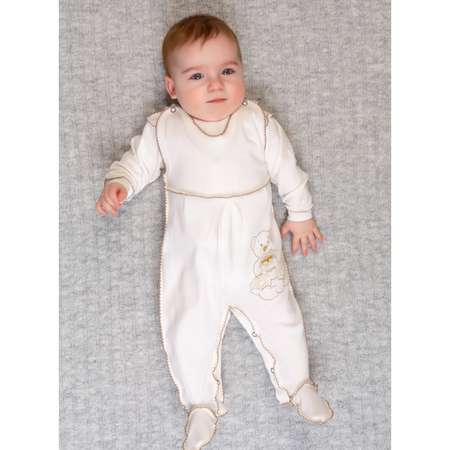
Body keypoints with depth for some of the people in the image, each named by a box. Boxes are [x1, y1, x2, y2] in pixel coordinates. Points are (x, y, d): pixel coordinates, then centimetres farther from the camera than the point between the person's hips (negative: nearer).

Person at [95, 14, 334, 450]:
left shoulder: (258, 123, -6)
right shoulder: (163, 128, -7)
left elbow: (286, 169, 5)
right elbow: (138, 161, 5)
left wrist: (300, 213, 13)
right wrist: (117, 183, -16)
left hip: (255, 251, 0)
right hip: (191, 258, 0)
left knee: (279, 319, 10)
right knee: (187, 333, 5)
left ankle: (297, 384, 37)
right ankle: (202, 403, 30)